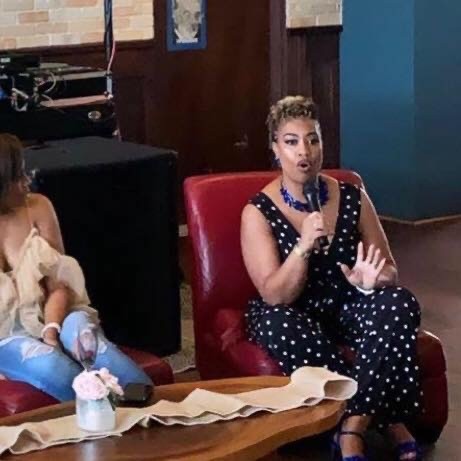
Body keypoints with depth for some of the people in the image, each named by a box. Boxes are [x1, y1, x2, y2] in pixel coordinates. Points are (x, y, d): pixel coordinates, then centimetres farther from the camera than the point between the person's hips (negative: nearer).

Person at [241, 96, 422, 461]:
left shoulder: (352, 198, 0)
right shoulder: (258, 212, -9)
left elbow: (389, 271, 3)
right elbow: (275, 296, -17)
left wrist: (371, 281, -22)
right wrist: (304, 246, -32)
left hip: (348, 305, 2)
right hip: (296, 316, -2)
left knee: (400, 303, -29)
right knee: (280, 328, -38)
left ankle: (352, 430, -30)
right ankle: (390, 420, -28)